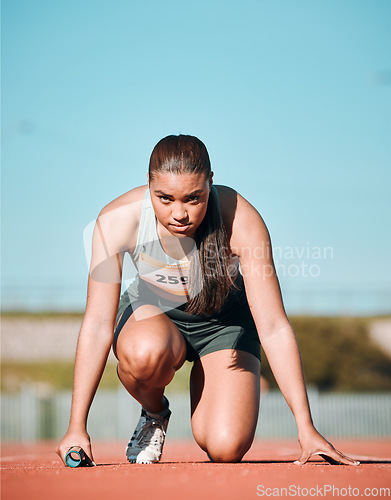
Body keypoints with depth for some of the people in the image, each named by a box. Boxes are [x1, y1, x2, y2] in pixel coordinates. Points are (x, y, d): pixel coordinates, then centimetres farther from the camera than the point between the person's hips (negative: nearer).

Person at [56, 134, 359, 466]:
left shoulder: (242, 221, -31)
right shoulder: (117, 220, -29)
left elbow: (274, 328, -28)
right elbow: (98, 323, -26)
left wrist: (306, 428, -30)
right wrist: (77, 428, -30)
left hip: (224, 321, 0)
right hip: (152, 313, 0)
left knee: (226, 449, -21)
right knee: (145, 352, -38)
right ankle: (154, 413, -2)